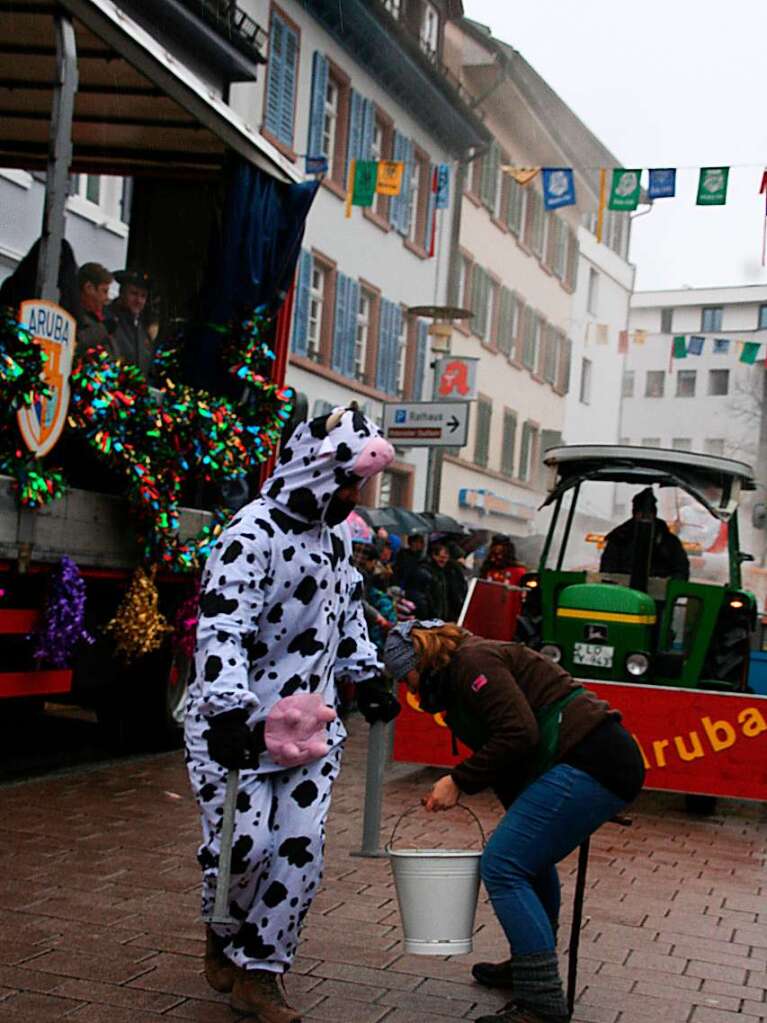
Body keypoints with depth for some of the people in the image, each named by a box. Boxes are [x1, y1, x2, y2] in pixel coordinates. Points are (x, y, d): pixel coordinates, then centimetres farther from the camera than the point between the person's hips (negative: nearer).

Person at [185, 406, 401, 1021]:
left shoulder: (336, 532, 9)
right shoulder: (254, 534, -19)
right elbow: (221, 629, -25)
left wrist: (367, 678, 21)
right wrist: (230, 712, -32)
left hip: (311, 718, 7)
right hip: (240, 722, -7)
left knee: (301, 848, 1)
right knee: (244, 842, -8)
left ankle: (257, 972, 15)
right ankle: (223, 934, 24)